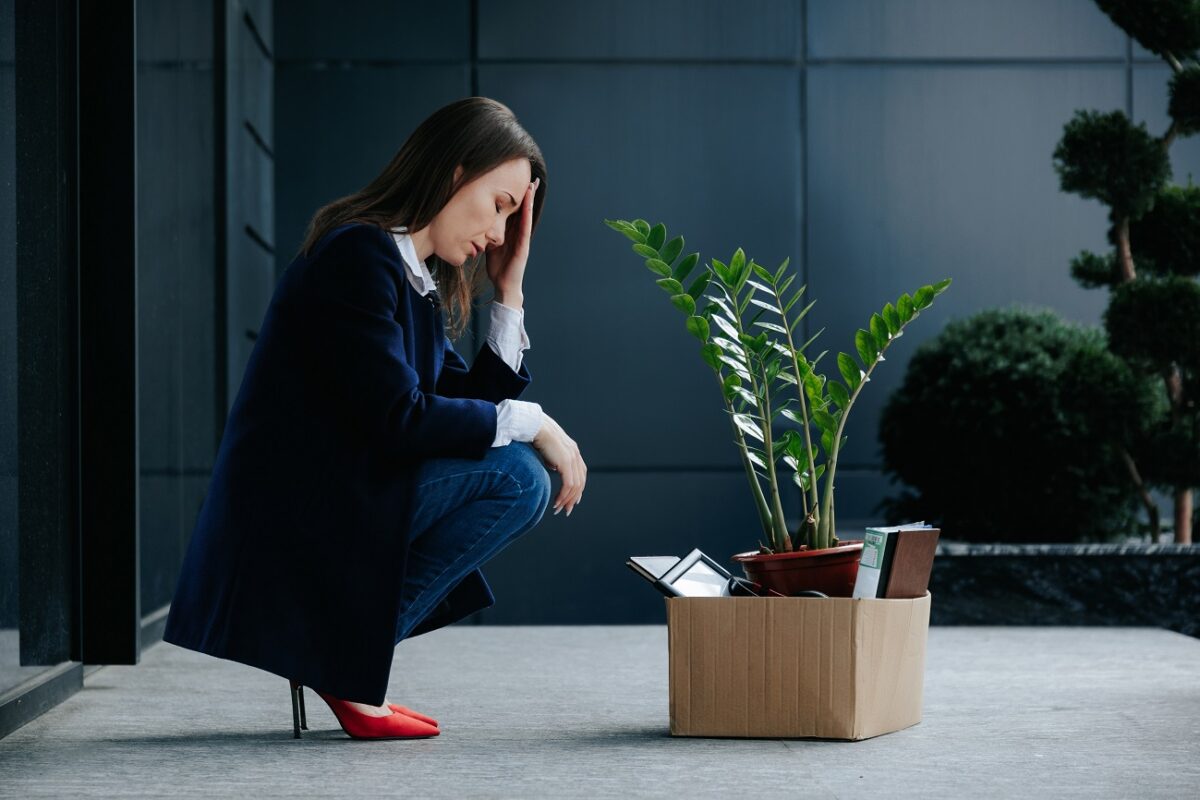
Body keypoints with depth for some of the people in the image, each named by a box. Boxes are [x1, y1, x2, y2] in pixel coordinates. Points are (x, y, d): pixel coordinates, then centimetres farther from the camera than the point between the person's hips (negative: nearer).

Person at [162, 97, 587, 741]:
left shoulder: (416, 277, 16)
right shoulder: (358, 253, -14)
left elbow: (476, 403, 15)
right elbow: (398, 419, -21)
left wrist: (510, 292, 10)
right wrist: (530, 422, -12)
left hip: (332, 501, 10)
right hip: (290, 522, -10)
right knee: (516, 476, -14)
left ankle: (342, 644, 6)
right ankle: (350, 651, -10)